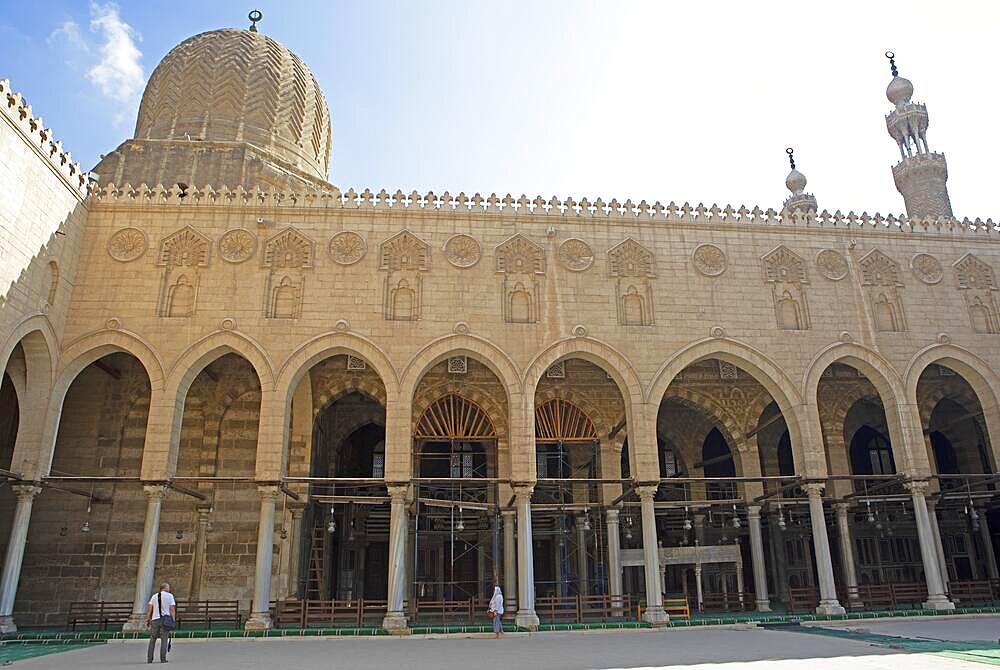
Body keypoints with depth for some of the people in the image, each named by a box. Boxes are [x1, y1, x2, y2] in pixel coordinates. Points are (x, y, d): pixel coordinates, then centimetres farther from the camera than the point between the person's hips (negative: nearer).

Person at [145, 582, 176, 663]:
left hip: (155, 619, 3)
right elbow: (172, 609, -2)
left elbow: (149, 609, 8)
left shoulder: (154, 596, 13)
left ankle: (149, 659, 10)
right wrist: (173, 620, 0)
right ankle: (163, 659, -3)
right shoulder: (170, 596, 3)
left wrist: (148, 619, 12)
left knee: (152, 639, 11)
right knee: (164, 639, 0)